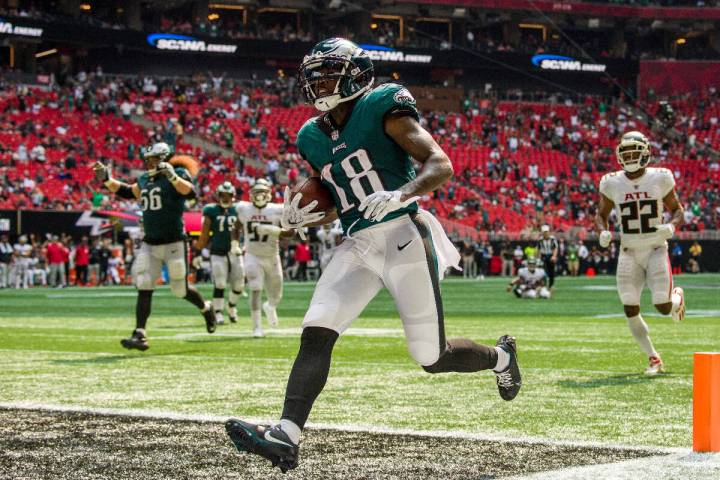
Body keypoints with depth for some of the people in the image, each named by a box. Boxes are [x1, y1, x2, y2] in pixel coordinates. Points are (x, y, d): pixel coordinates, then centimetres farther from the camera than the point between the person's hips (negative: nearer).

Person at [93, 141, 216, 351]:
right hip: (149, 244, 6)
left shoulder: (177, 175, -9)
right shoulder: (145, 179, 12)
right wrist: (106, 179, 17)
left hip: (174, 243, -6)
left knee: (180, 289, 4)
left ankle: (206, 308, 34)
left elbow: (191, 192, -27)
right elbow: (127, 192, 28)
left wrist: (172, 176, -37)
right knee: (143, 288, -4)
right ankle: (139, 335, -5)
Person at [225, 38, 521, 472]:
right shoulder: (314, 137, 14)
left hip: (403, 236, -6)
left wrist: (400, 194, -31)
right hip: (357, 246, 6)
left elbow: (442, 165, -14)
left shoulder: (382, 109, -6)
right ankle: (287, 437, -19)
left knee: (433, 358, 0)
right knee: (315, 334, -13)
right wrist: (302, 220, 3)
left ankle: (500, 356, 31)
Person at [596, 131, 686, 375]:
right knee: (631, 311, -6)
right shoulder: (612, 183, -1)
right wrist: (603, 232, -9)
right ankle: (654, 358, 12)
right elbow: (601, 214, 13)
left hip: (656, 250, -2)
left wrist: (671, 226, -16)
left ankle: (678, 296, 28)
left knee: (663, 306, -11)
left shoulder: (660, 179, -5)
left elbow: (678, 211, 6)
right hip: (629, 253, 2)